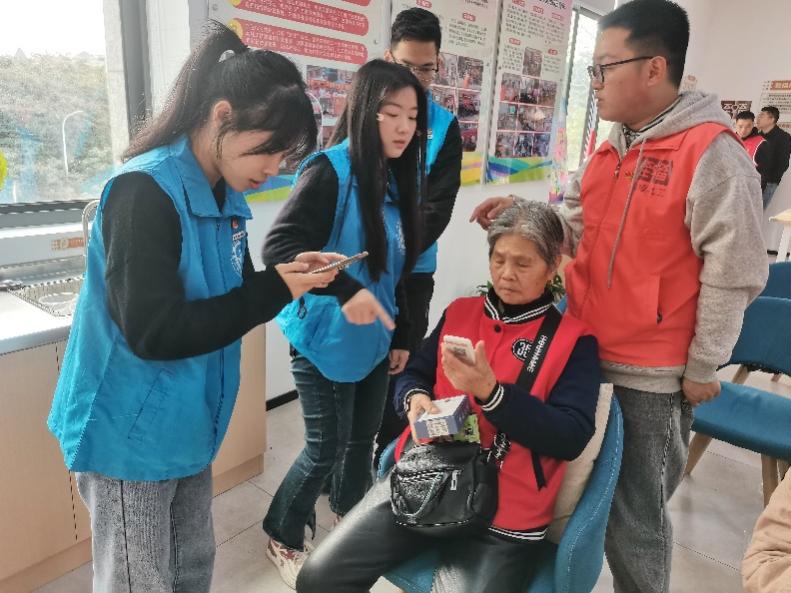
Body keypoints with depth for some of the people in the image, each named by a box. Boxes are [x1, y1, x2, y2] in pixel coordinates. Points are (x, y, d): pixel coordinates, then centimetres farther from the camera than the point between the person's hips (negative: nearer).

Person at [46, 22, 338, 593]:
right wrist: (274, 292, -24)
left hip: (185, 426, 8)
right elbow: (153, 331, -28)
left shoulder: (223, 194, 3)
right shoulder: (145, 191, -23)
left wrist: (283, 274, -9)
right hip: (132, 434, -7)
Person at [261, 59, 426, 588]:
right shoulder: (330, 171, -18)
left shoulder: (399, 179, 4)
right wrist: (344, 290, -38)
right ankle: (283, 537, 31)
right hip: (325, 340, -6)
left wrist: (400, 335, 13)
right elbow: (278, 248, -25)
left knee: (363, 436, 18)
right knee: (327, 447, 4)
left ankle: (352, 513, 45)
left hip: (373, 340, 7)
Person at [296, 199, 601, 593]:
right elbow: (414, 373, 17)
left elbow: (572, 438, -11)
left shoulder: (574, 339, -2)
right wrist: (416, 398, -8)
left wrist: (490, 392, -23)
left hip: (503, 513, -3)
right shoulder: (460, 312, 11)